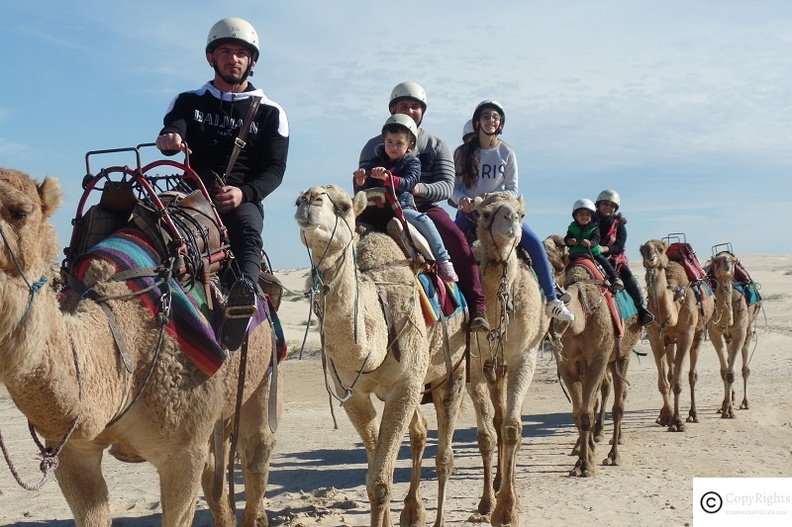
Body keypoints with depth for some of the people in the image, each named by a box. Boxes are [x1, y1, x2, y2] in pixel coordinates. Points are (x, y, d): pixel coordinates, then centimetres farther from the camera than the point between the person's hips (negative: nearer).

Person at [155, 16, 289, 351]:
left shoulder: (268, 112, 13)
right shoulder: (189, 102, 16)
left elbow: (275, 169, 3)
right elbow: (172, 132, -5)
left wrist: (244, 192, -19)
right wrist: (169, 138, -34)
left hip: (244, 198, -3)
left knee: (249, 232, -36)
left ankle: (243, 295, -59)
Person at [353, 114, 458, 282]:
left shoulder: (412, 161, 3)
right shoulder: (376, 162, 11)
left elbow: (408, 183, -18)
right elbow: (364, 193, 10)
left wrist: (387, 177, -35)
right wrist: (360, 183, -14)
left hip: (403, 207, -3)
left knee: (423, 220, -25)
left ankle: (443, 261, -18)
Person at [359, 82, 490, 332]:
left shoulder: (436, 145, 11)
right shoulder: (374, 146, 12)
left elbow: (447, 186, -1)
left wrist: (420, 189, -22)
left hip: (426, 208, 0)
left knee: (458, 241, -27)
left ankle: (477, 307, -21)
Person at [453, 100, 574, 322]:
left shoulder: (506, 153, 1)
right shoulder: (463, 152, 0)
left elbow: (513, 189, 0)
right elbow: (455, 187, 1)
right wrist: (462, 199, -22)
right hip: (469, 211, 0)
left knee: (534, 243, -17)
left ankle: (552, 300, -7)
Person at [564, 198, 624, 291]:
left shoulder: (594, 227, 1)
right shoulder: (572, 227, 5)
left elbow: (596, 239, -13)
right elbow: (566, 239, -2)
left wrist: (590, 243, -36)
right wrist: (569, 241, -28)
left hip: (593, 253, -2)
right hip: (576, 254, 2)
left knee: (604, 262, -14)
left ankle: (615, 279, -8)